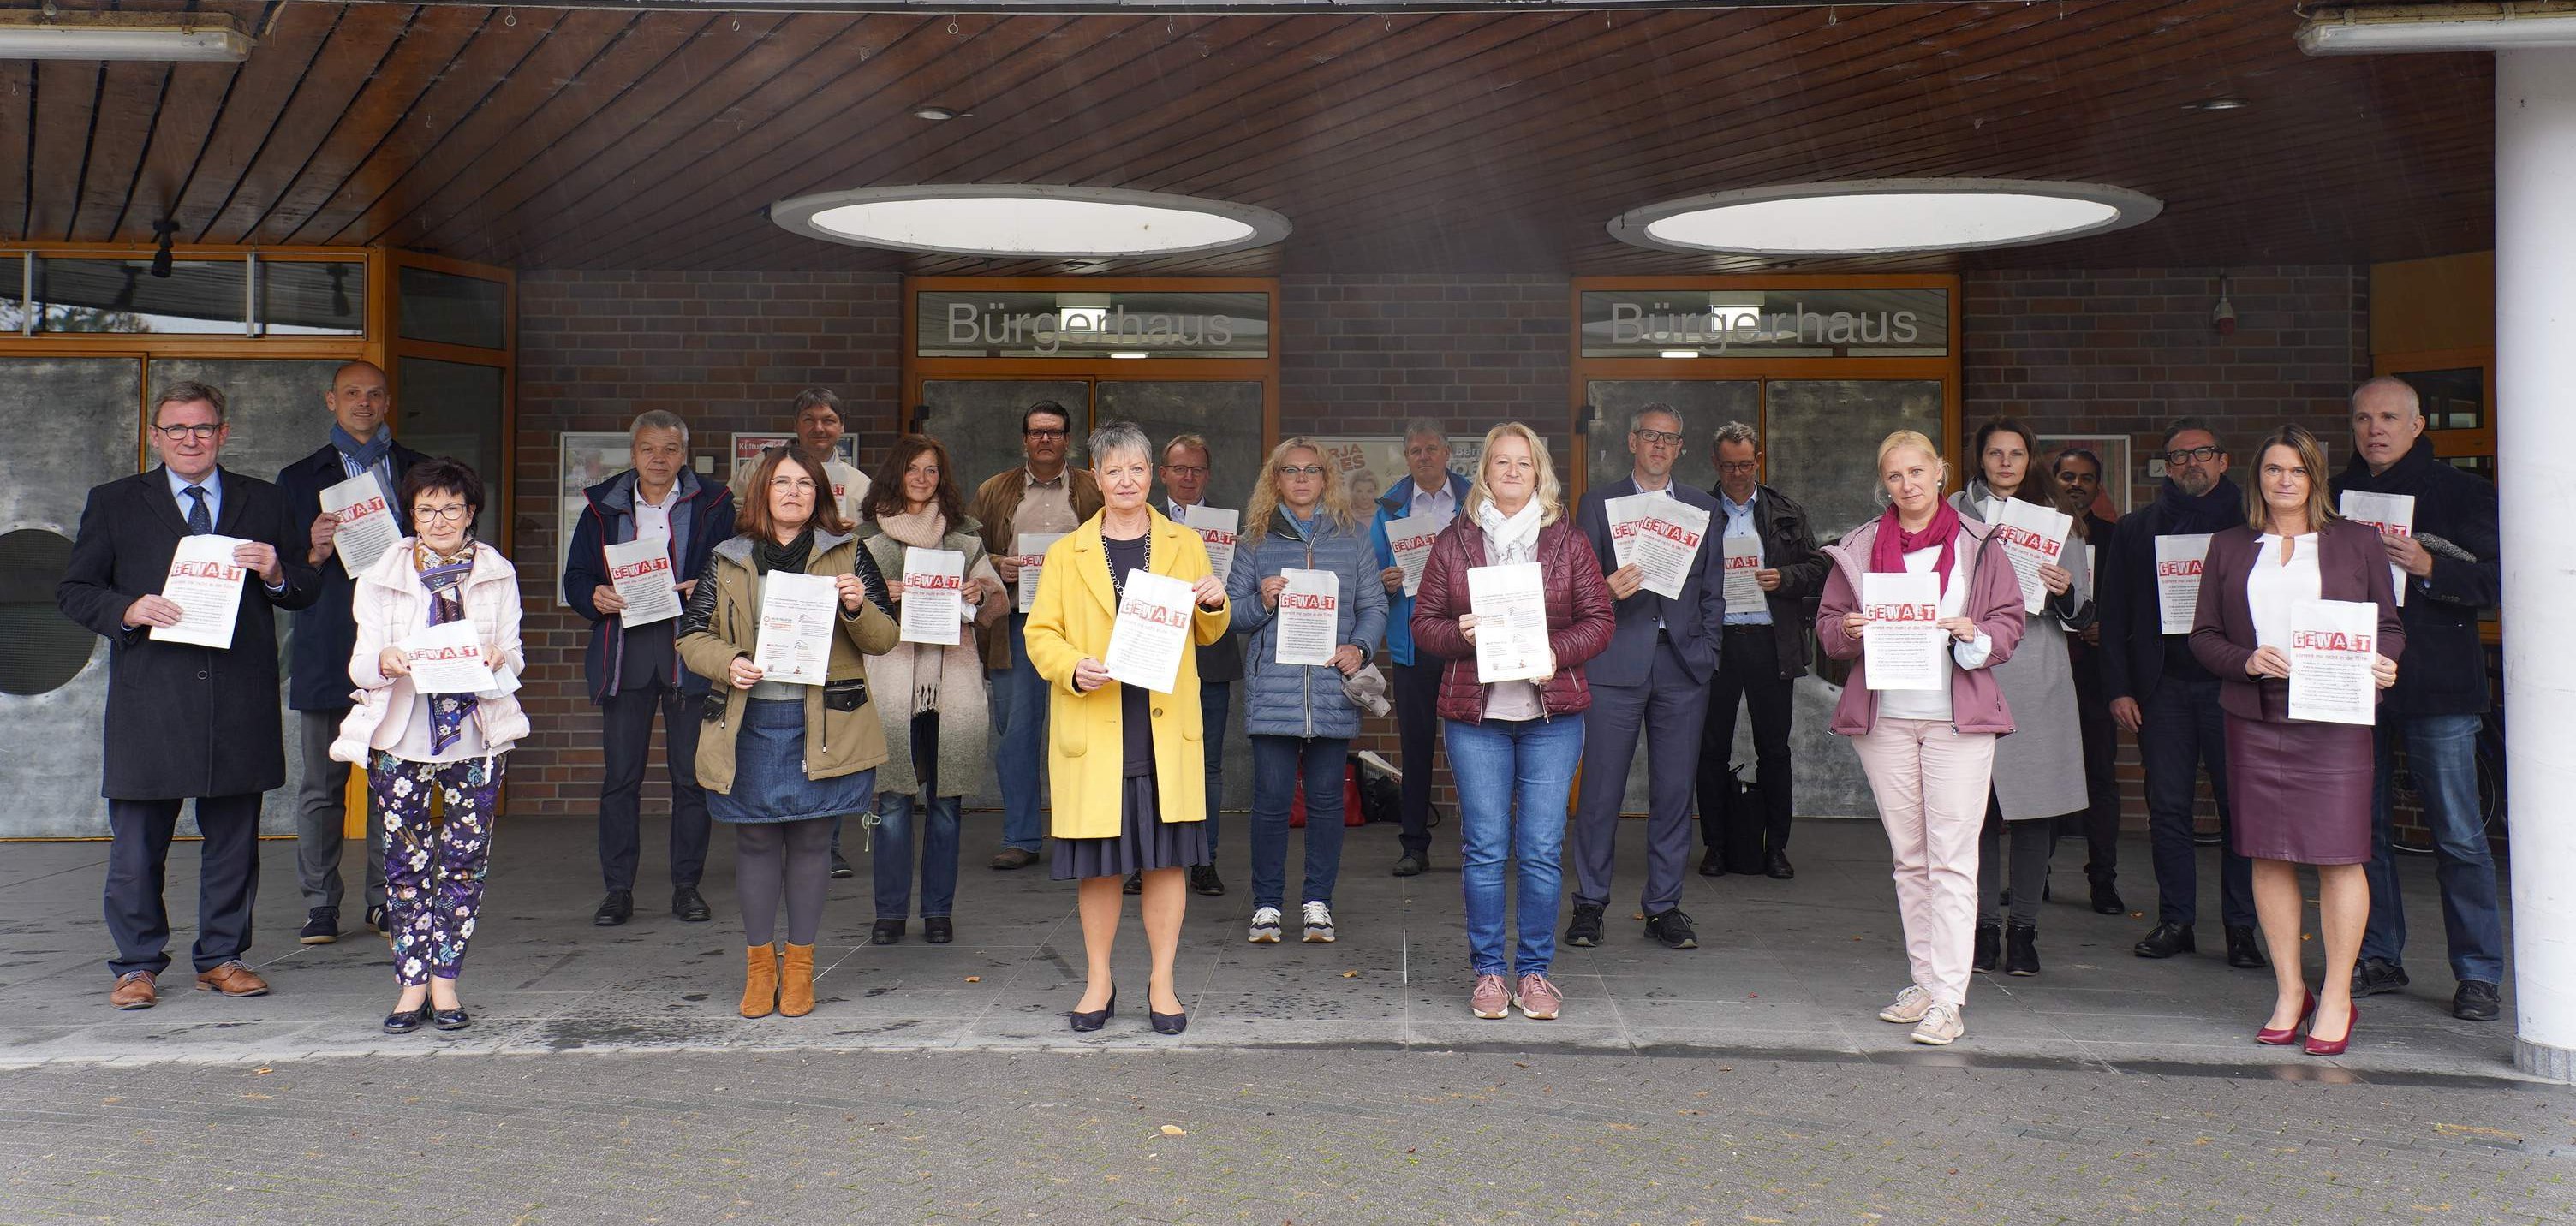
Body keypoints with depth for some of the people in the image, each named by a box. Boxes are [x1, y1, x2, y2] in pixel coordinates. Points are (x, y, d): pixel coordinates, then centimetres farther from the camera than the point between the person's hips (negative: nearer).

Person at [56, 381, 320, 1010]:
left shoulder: (265, 504, 12)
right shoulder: (114, 504, 8)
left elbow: (307, 590, 13)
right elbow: (73, 590, 8)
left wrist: (277, 574, -9)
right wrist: (126, 610, -11)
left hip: (239, 704, 1)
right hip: (149, 705, -1)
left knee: (233, 840, 8)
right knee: (137, 844, 2)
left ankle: (222, 957, 20)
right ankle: (137, 964, 15)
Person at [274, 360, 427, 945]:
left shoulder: (419, 472, 15)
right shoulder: (299, 478, 13)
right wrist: (314, 554, -11)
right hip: (325, 649, 0)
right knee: (322, 783, 1)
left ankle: (386, 898, 10)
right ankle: (321, 902, 9)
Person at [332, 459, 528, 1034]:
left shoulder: (497, 574, 8)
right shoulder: (381, 577, 6)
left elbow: (514, 655, 7)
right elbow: (360, 663, 1)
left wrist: (497, 660, -16)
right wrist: (385, 662, -21)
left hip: (476, 735, 0)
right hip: (400, 736, 0)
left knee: (465, 861, 1)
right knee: (405, 862, 2)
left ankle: (445, 980, 12)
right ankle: (413, 983, 11)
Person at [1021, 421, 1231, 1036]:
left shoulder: (1185, 546, 12)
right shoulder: (1066, 554, 9)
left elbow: (1207, 634, 17)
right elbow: (1040, 633, 6)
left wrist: (1214, 605, -6)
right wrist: (1073, 669, -14)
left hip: (1166, 728, 1)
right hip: (1093, 729, 0)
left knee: (1166, 857, 2)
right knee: (1099, 863, 4)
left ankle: (1162, 983, 15)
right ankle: (1098, 983, 19)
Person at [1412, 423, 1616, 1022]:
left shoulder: (1567, 540, 8)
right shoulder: (1453, 541, 8)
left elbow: (1599, 620, 5)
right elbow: (1424, 622, 7)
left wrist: (1556, 651, -12)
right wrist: (1461, 634, -13)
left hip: (1551, 712, 0)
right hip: (1475, 712, 0)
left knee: (1542, 849, 1)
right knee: (1484, 848, 2)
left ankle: (1535, 971, 13)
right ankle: (1488, 970, 13)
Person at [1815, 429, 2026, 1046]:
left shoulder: (1978, 545, 5)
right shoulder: (1859, 548, 11)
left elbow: (2009, 622, 7)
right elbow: (1827, 623, 12)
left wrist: (1975, 636, -14)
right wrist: (1847, 631, -10)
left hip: (1958, 718, -3)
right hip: (1884, 718, 3)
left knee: (1952, 859, -7)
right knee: (1909, 857, 9)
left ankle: (1948, 1001, -8)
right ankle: (1925, 981, 18)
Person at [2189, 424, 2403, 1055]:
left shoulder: (2357, 542, 9)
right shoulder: (2229, 547, 12)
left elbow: (2389, 625, 11)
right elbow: (2203, 635, 9)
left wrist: (2381, 662, -11)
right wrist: (2247, 661, -9)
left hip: (2335, 719, -2)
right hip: (2255, 718, 2)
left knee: (2339, 854, -4)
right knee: (2268, 855, 4)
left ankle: (2337, 998, 7)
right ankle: (2289, 991, 16)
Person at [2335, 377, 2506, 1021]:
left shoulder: (2460, 492, 2)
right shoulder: (2335, 497, 13)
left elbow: (2494, 583, -4)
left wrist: (2428, 567, -20)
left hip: (2437, 684, -4)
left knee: (2458, 835, -2)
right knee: (2361, 827, 7)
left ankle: (2479, 973, 5)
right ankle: (2378, 957, 19)